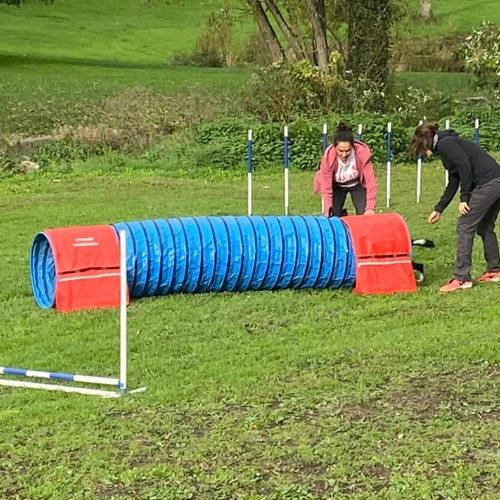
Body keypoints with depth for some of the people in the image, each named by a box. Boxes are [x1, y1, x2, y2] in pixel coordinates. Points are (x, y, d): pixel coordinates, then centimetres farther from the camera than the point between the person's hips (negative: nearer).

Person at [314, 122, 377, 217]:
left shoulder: (363, 153, -36)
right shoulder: (328, 157, -34)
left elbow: (370, 181, -29)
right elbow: (326, 187, -26)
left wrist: (370, 208, -35)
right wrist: (329, 211, -31)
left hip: (357, 184, 0)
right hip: (337, 186, 0)